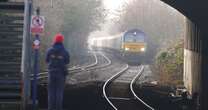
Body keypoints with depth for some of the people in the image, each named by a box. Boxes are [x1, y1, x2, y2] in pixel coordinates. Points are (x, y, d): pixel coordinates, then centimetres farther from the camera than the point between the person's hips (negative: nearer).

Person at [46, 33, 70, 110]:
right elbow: (67, 62, 4)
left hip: (51, 72, 1)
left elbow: (47, 60, 5)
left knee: (51, 90, 7)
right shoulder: (64, 52, -8)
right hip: (61, 73, -1)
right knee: (59, 91, 5)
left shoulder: (50, 50, -6)